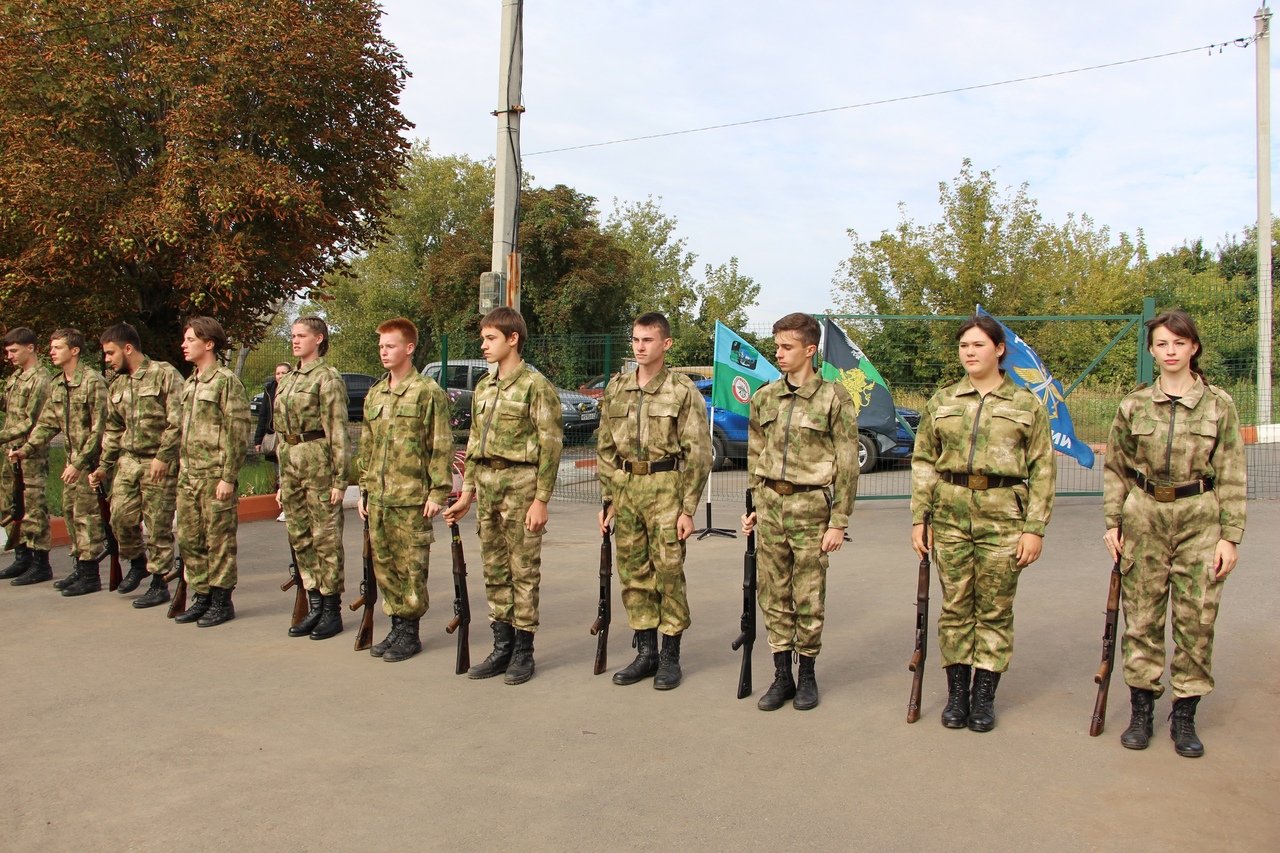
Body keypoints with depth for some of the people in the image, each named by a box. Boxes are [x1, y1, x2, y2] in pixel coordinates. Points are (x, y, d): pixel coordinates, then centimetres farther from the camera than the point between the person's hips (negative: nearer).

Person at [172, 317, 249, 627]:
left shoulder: (226, 381, -9)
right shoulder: (189, 383, 16)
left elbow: (238, 433, -13)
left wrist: (229, 477, -17)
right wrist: (180, 468, 16)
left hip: (214, 476, -8)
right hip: (188, 476, 8)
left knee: (219, 540, 0)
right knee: (188, 539, 11)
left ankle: (222, 602, 9)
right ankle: (202, 597, 21)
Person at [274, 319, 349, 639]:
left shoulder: (328, 378, -8)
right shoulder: (287, 381, 17)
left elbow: (338, 432, -11)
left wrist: (339, 480, -15)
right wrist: (282, 481, 18)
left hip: (319, 462, -8)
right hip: (291, 464, 8)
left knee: (326, 538, -1)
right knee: (299, 537, 10)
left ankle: (332, 611, 7)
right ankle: (315, 606, 20)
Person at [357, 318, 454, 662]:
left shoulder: (428, 392, -5)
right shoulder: (374, 394, 15)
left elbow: (441, 446, -8)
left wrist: (439, 492, -12)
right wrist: (365, 489, 16)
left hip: (412, 498, -6)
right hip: (378, 499, 7)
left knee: (411, 568, 0)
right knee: (383, 565, 10)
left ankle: (410, 632, 11)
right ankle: (396, 626, 22)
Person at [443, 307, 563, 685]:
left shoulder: (536, 385, -7)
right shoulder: (483, 388, 15)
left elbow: (551, 445, -10)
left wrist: (541, 499, -14)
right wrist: (467, 492, 14)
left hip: (520, 483, -7)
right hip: (486, 484, 7)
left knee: (524, 569, 0)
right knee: (494, 569, 10)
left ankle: (523, 651, 10)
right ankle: (502, 646, 20)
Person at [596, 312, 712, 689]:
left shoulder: (683, 391, -4)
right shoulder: (617, 388, 11)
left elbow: (699, 453, -6)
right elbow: (605, 448, 15)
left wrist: (688, 509, -10)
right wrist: (607, 499, 10)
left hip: (665, 488, -5)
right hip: (625, 488, 5)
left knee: (669, 573, 0)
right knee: (633, 573, 8)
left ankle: (670, 656, 12)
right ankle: (645, 653, 20)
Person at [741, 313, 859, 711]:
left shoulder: (834, 398, -5)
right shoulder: (764, 398, 8)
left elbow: (847, 465, -5)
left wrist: (838, 522, -8)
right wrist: (756, 505, 12)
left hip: (810, 505, -4)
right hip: (770, 504, 4)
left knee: (809, 598, 4)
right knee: (773, 595, 7)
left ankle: (807, 675, 20)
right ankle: (782, 676, 18)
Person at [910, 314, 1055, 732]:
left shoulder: (1027, 405, 5)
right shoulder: (941, 403, 10)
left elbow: (1042, 470, 3)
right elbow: (923, 462, 10)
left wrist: (1035, 528, -4)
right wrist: (919, 518, 3)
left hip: (1003, 516, -1)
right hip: (951, 514, 2)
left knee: (995, 609, 4)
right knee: (955, 605, 5)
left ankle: (984, 694, 15)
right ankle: (957, 691, 16)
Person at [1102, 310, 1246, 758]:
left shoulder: (1219, 405, 1)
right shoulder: (1133, 405, 4)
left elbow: (1231, 477, 1)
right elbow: (1114, 468, 10)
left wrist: (1230, 536, -4)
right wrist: (1113, 523, 3)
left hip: (1199, 519, -1)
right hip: (1144, 516, 1)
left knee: (1197, 618, 0)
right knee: (1142, 616, 4)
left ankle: (1184, 717, 13)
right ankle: (1141, 710, 16)